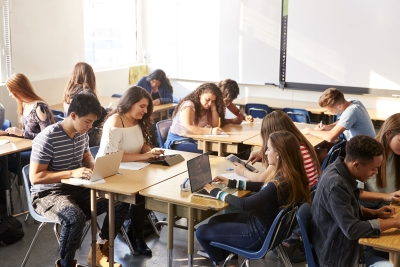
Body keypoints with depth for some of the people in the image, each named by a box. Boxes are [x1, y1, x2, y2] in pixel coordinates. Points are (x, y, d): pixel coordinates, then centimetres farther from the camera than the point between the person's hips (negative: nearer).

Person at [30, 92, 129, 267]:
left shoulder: (82, 134, 1)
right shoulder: (47, 138, -22)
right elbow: (35, 177, -23)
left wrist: (95, 167, -5)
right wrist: (71, 173, -30)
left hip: (77, 189, 7)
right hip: (48, 194, -7)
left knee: (121, 202, -8)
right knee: (75, 218, -37)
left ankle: (99, 250, 9)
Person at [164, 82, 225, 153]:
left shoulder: (206, 108, 7)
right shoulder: (188, 105, -15)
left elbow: (215, 126, 0)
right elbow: (188, 127, -31)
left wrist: (213, 108, -10)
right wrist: (210, 131, -42)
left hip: (195, 140, 7)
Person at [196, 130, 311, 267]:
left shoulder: (279, 184, -32)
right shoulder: (292, 175, -6)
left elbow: (244, 204, -25)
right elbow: (263, 187, 12)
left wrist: (216, 193, -11)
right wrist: (232, 183, 12)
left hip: (260, 234, -9)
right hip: (267, 224, 9)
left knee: (201, 232, 2)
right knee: (214, 221, 19)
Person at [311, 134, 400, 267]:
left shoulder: (340, 169, -3)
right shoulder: (335, 185, -30)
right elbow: (352, 230, -28)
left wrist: (374, 213, 1)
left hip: (345, 242, 9)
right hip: (338, 255, -9)